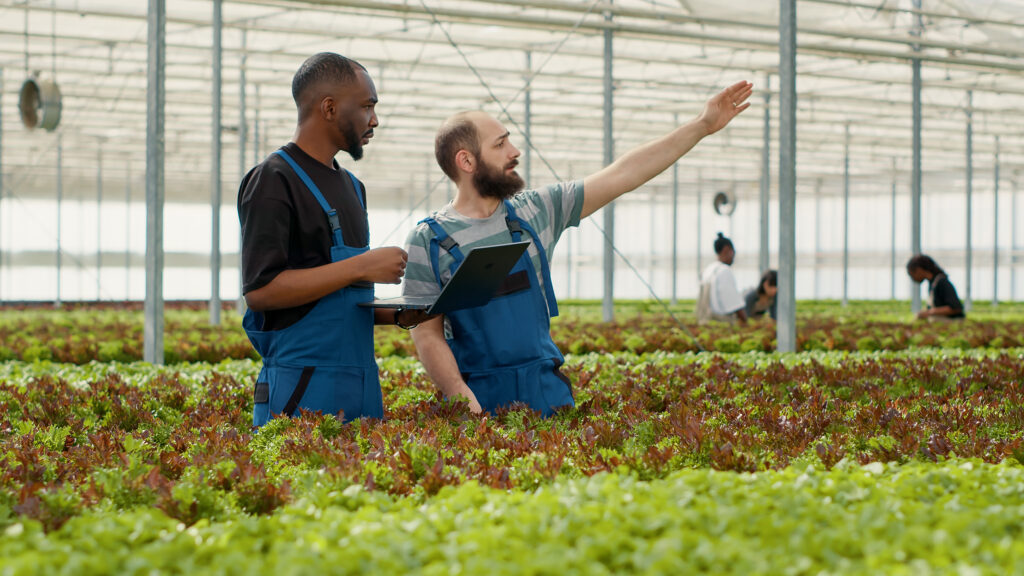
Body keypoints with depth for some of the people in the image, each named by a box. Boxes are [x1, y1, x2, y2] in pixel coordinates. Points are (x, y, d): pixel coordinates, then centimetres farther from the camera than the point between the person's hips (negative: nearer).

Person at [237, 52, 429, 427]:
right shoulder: (275, 181, -9)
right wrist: (362, 266, -18)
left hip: (363, 386, 8)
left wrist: (397, 314, 6)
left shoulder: (351, 186, 18)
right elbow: (260, 290, -19)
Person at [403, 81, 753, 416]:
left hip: (547, 389, 3)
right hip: (480, 397, -3)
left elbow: (622, 176, 8)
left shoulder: (536, 211, 6)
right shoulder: (427, 242, -4)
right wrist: (460, 396, -20)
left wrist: (702, 126, 8)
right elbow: (427, 335, -6)